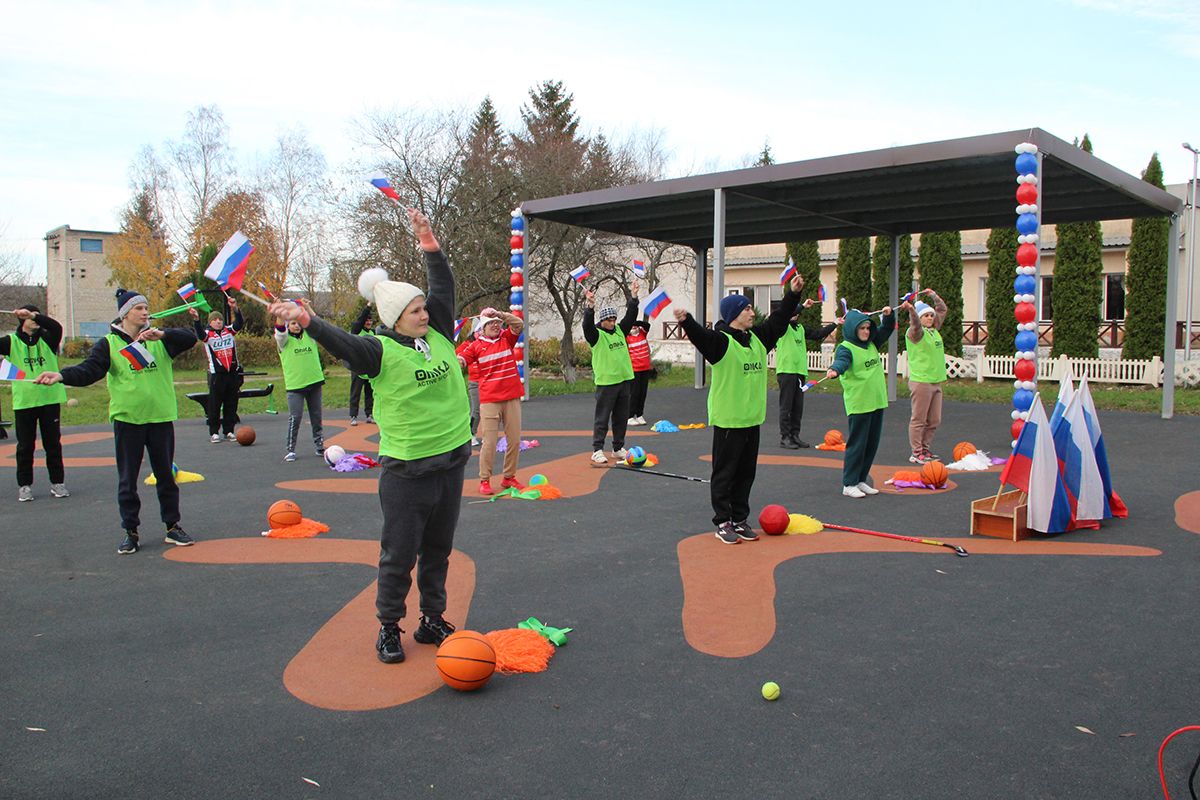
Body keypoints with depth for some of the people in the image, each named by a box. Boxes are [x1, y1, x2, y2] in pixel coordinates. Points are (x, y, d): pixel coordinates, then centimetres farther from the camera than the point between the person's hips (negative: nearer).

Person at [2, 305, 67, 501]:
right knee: (25, 446, 6)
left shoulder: (47, 339, 3)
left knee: (53, 443, 6)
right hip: (23, 402, 0)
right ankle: (24, 485, 15)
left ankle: (57, 483, 15)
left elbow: (56, 327, -17)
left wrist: (33, 315, -28)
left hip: (50, 399, 1)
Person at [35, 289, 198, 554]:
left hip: (161, 417, 2)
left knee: (166, 474, 10)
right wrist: (62, 375, -31)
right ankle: (131, 531, 16)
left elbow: (190, 338, -8)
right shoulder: (109, 343, 0)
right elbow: (89, 369, -12)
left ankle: (173, 526, 21)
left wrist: (161, 334, -23)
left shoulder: (159, 339, 6)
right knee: (127, 479, 5)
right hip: (127, 419, -1)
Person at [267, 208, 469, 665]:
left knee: (438, 549, 16)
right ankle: (388, 628, 18)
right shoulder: (381, 350, -11)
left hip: (451, 461, 6)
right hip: (405, 469, -6)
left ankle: (433, 621, 29)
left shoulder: (438, 335, 8)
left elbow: (444, 288, 12)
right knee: (399, 554, 2)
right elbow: (342, 344, -28)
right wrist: (309, 322, -46)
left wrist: (430, 247, 4)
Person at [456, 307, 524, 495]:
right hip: (489, 400, -3)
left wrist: (499, 314, -15)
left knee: (514, 440, 7)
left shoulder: (507, 338, 8)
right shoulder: (476, 345, 3)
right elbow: (459, 361, -1)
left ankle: (509, 477, 20)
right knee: (489, 441, -5)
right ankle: (484, 480, 5)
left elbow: (519, 324, -7)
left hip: (512, 398, 3)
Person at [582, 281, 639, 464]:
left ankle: (618, 448, 23)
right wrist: (590, 306, -38)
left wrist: (634, 296, 1)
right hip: (605, 382, -6)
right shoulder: (596, 335, -7)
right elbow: (588, 325, -25)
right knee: (602, 418, -1)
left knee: (621, 417, 12)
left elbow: (631, 316, 10)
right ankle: (597, 450, 4)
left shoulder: (620, 331, 11)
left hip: (624, 380, 6)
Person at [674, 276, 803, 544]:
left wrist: (792, 294, 24)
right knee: (724, 473, 2)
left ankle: (740, 520, 24)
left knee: (746, 473, 14)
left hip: (752, 420, 8)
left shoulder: (757, 337, 11)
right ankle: (723, 522, 11)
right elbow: (700, 335, -32)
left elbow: (778, 321, 23)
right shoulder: (720, 340, -13)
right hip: (727, 420, -8)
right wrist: (686, 321, -51)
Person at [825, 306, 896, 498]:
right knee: (857, 444, -3)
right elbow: (841, 360, -30)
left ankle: (861, 480, 23)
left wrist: (889, 315, 5)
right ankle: (849, 484, 6)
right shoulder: (846, 347, -10)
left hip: (877, 403, 8)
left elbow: (886, 329, 24)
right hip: (858, 405, -8)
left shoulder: (872, 344, 13)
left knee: (872, 444, 12)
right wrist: (834, 369, -52)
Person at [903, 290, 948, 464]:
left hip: (936, 381, 8)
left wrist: (933, 295, 30)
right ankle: (916, 454, 2)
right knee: (919, 419, -3)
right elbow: (916, 324, -31)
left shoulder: (934, 330, 16)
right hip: (921, 382, -8)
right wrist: (911, 309, -49)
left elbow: (942, 309, 30)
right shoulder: (915, 332, -7)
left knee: (934, 420, 12)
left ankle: (925, 450, 22)